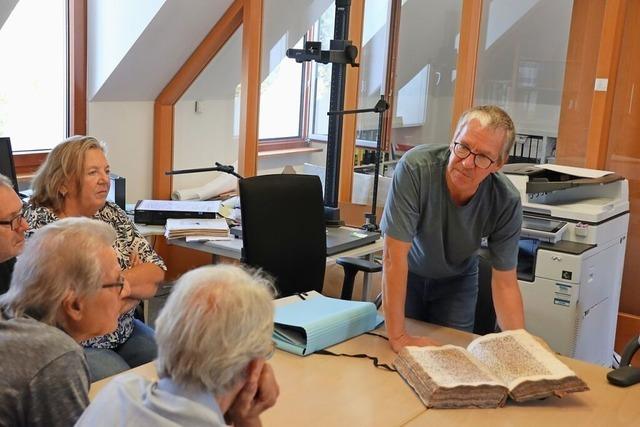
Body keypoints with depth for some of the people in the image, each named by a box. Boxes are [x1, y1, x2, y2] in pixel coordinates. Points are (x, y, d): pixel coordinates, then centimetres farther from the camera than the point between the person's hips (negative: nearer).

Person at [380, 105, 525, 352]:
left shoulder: (507, 202, -27)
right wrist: (398, 337, -34)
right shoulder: (415, 168, -35)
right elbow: (394, 255, -35)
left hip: (457, 280, 2)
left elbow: (505, 281, -18)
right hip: (408, 273, -1)